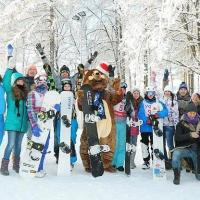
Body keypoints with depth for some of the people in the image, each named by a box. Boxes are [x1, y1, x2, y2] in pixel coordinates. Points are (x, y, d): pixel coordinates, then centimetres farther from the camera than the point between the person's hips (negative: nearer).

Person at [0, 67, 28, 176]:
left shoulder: (25, 92, 10)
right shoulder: (10, 91, -1)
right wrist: (10, 69, -11)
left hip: (22, 123, 4)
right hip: (12, 122, -4)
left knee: (18, 145, 13)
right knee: (11, 144, -6)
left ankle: (16, 165, 25)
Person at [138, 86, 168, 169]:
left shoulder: (158, 102, 4)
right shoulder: (143, 103, 2)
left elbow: (165, 111, -8)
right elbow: (140, 114, -9)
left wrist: (158, 114, -27)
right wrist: (146, 120, -26)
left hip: (155, 127, 0)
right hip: (145, 127, 0)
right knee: (145, 144, 4)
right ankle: (146, 161, 14)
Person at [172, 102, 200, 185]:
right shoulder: (181, 124, -1)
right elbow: (177, 137, -13)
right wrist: (190, 135, -23)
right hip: (183, 148, -3)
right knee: (176, 154, -33)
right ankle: (176, 176, -11)